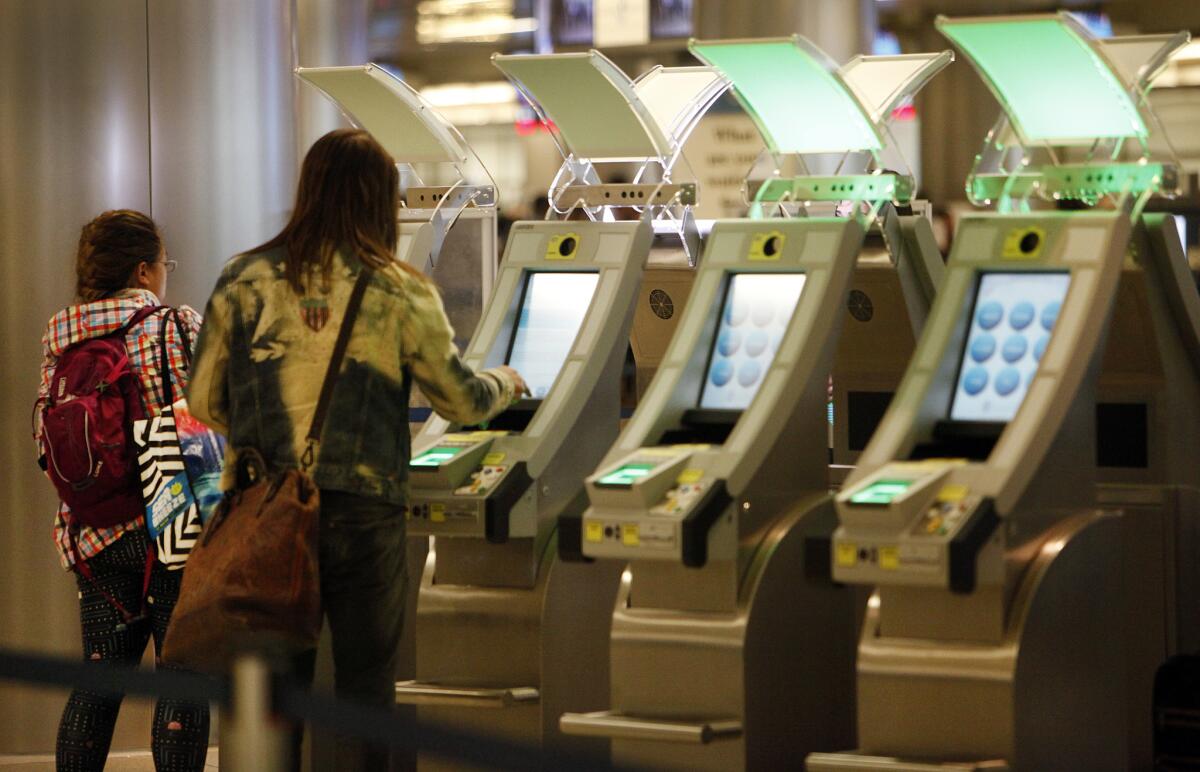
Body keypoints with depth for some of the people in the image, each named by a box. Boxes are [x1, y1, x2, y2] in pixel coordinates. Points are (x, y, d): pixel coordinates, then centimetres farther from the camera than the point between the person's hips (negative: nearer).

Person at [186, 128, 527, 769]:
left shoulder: (245, 280, 1)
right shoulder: (400, 293, -4)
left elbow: (204, 403, 5)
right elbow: (462, 403, 5)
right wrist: (504, 383, 27)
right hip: (363, 511, -2)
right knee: (364, 681, 7)